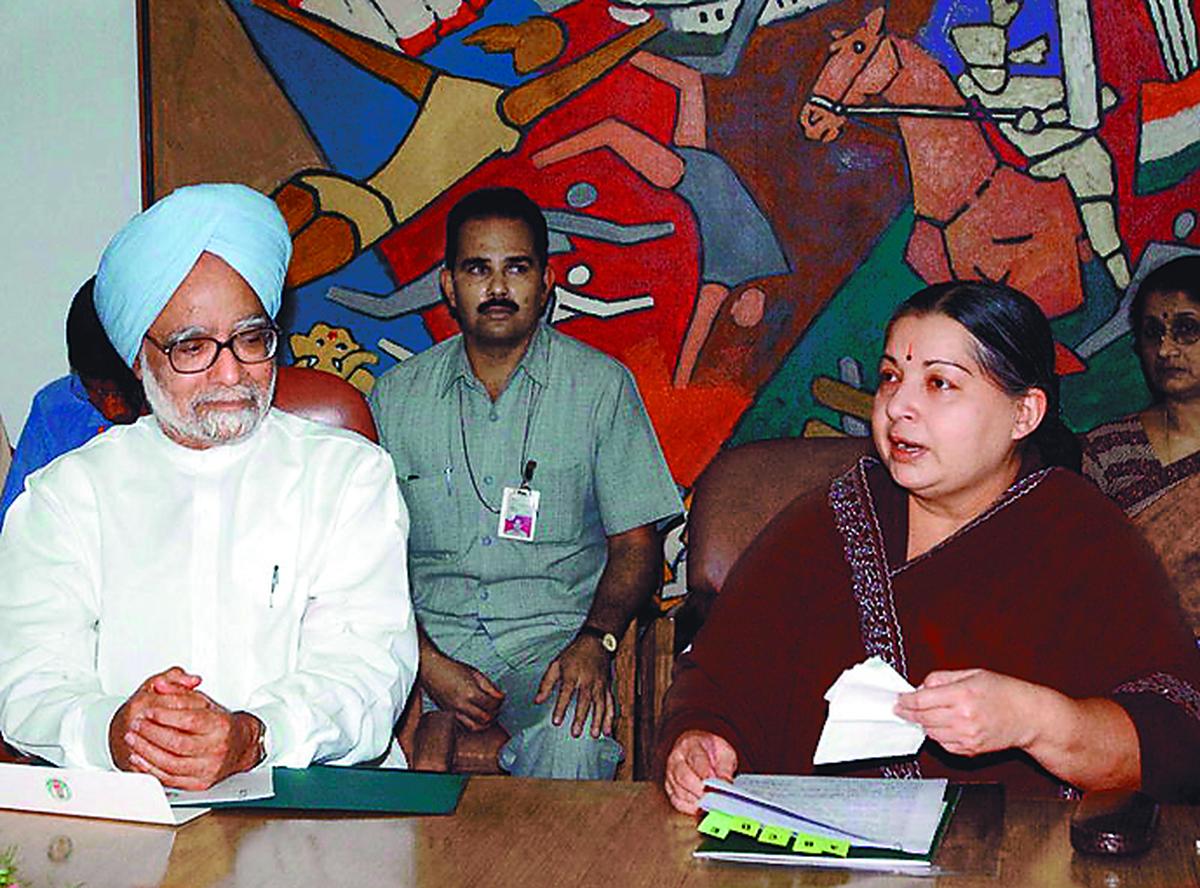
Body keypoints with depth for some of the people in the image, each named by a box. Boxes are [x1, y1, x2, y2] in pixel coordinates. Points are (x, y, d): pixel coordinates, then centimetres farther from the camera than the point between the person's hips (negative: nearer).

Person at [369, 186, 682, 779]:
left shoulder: (601, 386, 6)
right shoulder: (397, 395, 10)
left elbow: (635, 541, 5)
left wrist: (594, 640, -14)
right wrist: (426, 660, -11)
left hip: (552, 632, -2)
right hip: (431, 634, 2)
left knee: (573, 741, -34)